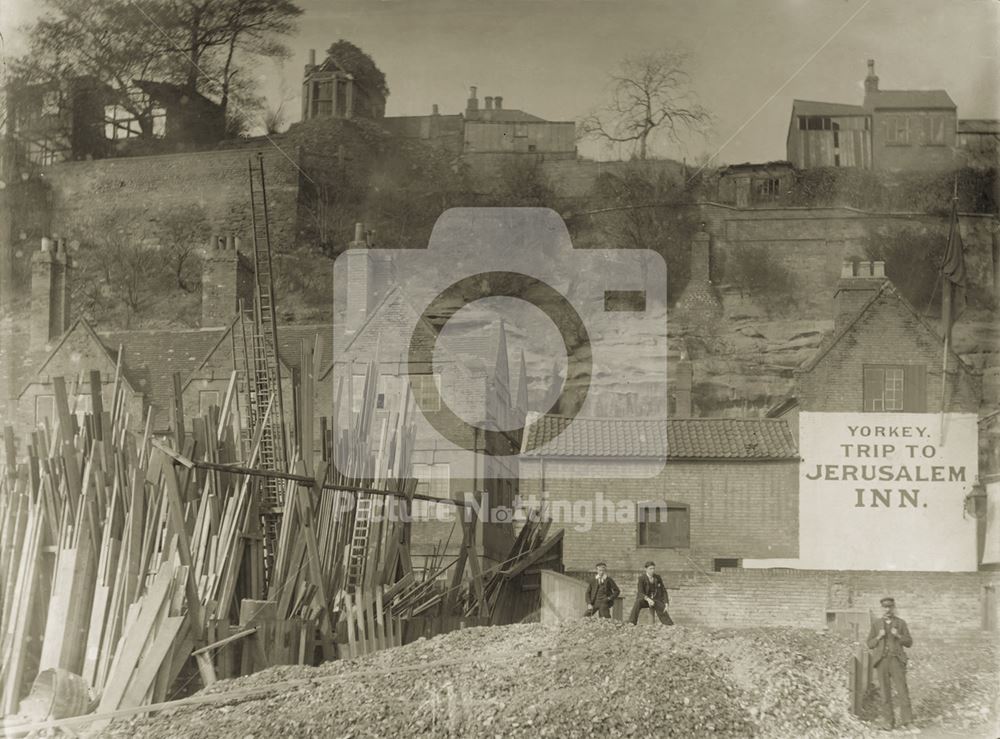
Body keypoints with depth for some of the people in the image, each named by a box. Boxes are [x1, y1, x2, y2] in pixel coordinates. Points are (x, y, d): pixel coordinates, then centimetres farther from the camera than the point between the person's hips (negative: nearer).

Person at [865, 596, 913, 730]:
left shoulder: (901, 623, 7)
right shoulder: (876, 624, 10)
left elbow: (909, 643, 4)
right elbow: (870, 645, 8)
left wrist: (898, 635, -15)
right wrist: (879, 637, -11)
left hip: (896, 660, -1)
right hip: (881, 661, 1)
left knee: (902, 689, -14)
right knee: (886, 692, 0)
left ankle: (906, 719, -14)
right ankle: (889, 721, 5)